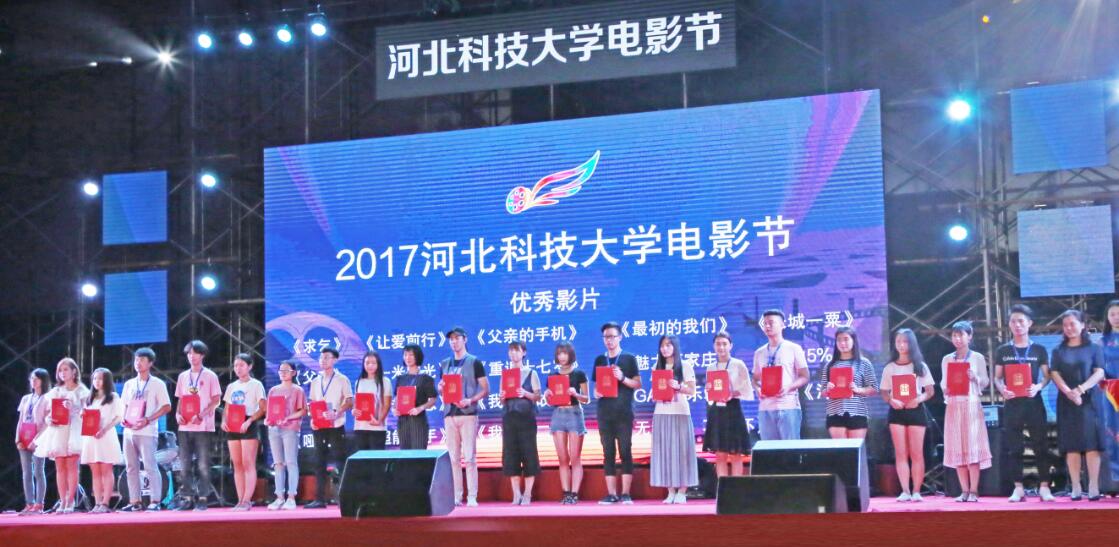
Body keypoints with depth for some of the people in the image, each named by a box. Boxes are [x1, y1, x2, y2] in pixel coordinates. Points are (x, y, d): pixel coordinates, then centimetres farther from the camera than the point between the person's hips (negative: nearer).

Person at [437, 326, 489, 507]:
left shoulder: (474, 362, 2)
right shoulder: (444, 364, 16)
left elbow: (485, 389, -1)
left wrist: (471, 400, -16)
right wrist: (440, 388, -2)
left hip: (468, 414, -4)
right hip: (449, 414, 4)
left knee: (469, 457, -7)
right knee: (454, 458, 4)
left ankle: (472, 497, -5)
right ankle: (456, 497, 7)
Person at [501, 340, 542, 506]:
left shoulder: (531, 373, 5)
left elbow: (538, 396, 1)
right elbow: (502, 400, 14)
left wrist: (525, 394, -16)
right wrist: (503, 397, -8)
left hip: (526, 418, -3)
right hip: (509, 417, 3)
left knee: (528, 454, -4)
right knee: (510, 454, 0)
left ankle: (527, 494, 2)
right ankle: (516, 494, 6)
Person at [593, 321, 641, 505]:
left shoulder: (629, 359, 3)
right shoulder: (599, 360, 13)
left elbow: (638, 384, 1)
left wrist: (622, 378, -15)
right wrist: (596, 393, -4)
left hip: (623, 413, -3)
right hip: (604, 413, 3)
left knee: (625, 452, -4)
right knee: (608, 453, 3)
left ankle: (625, 493, -3)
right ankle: (611, 493, 4)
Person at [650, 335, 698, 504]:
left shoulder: (685, 367, 3)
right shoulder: (656, 368, 13)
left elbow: (692, 391, -2)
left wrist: (678, 387, -19)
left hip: (680, 413, -3)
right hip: (661, 414, 3)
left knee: (681, 450, -5)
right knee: (665, 451, -1)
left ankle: (682, 492, -3)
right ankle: (671, 492, 2)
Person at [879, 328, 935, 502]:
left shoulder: (920, 366, 7)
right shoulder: (889, 368, 10)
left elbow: (930, 391, 5)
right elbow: (884, 392, 8)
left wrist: (919, 399, -15)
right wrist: (891, 400, -14)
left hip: (915, 410, -1)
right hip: (897, 410, 1)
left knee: (916, 453, -3)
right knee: (900, 453, -4)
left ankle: (916, 491, 0)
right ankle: (905, 491, -5)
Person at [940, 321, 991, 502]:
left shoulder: (978, 358, 4)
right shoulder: (947, 359, 11)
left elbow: (985, 382, 4)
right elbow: (943, 382, 10)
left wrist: (975, 378, -16)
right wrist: (944, 389, -11)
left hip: (972, 404, -3)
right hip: (953, 406, 3)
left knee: (972, 446, -6)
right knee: (957, 448, 1)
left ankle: (974, 491, -5)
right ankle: (964, 491, 5)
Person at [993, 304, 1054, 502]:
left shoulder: (1039, 349, 6)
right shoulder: (1002, 351, 8)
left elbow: (1046, 375, 5)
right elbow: (997, 377, 8)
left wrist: (1038, 387, -15)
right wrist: (1002, 389, -13)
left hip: (1033, 401, -1)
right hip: (1012, 403, 1)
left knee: (1041, 445, -2)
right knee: (1014, 447, 1)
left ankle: (1044, 487, 1)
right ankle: (1018, 488, 6)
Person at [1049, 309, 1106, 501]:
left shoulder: (1094, 348, 7)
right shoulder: (1058, 351, 13)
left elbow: (1099, 373, -3)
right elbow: (1055, 374, 3)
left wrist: (1081, 389, -18)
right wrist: (1068, 392, -16)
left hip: (1089, 400, -2)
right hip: (1066, 402, 2)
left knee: (1091, 443, -7)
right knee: (1071, 445, -1)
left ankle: (1093, 487, -8)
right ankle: (1076, 487, -1)